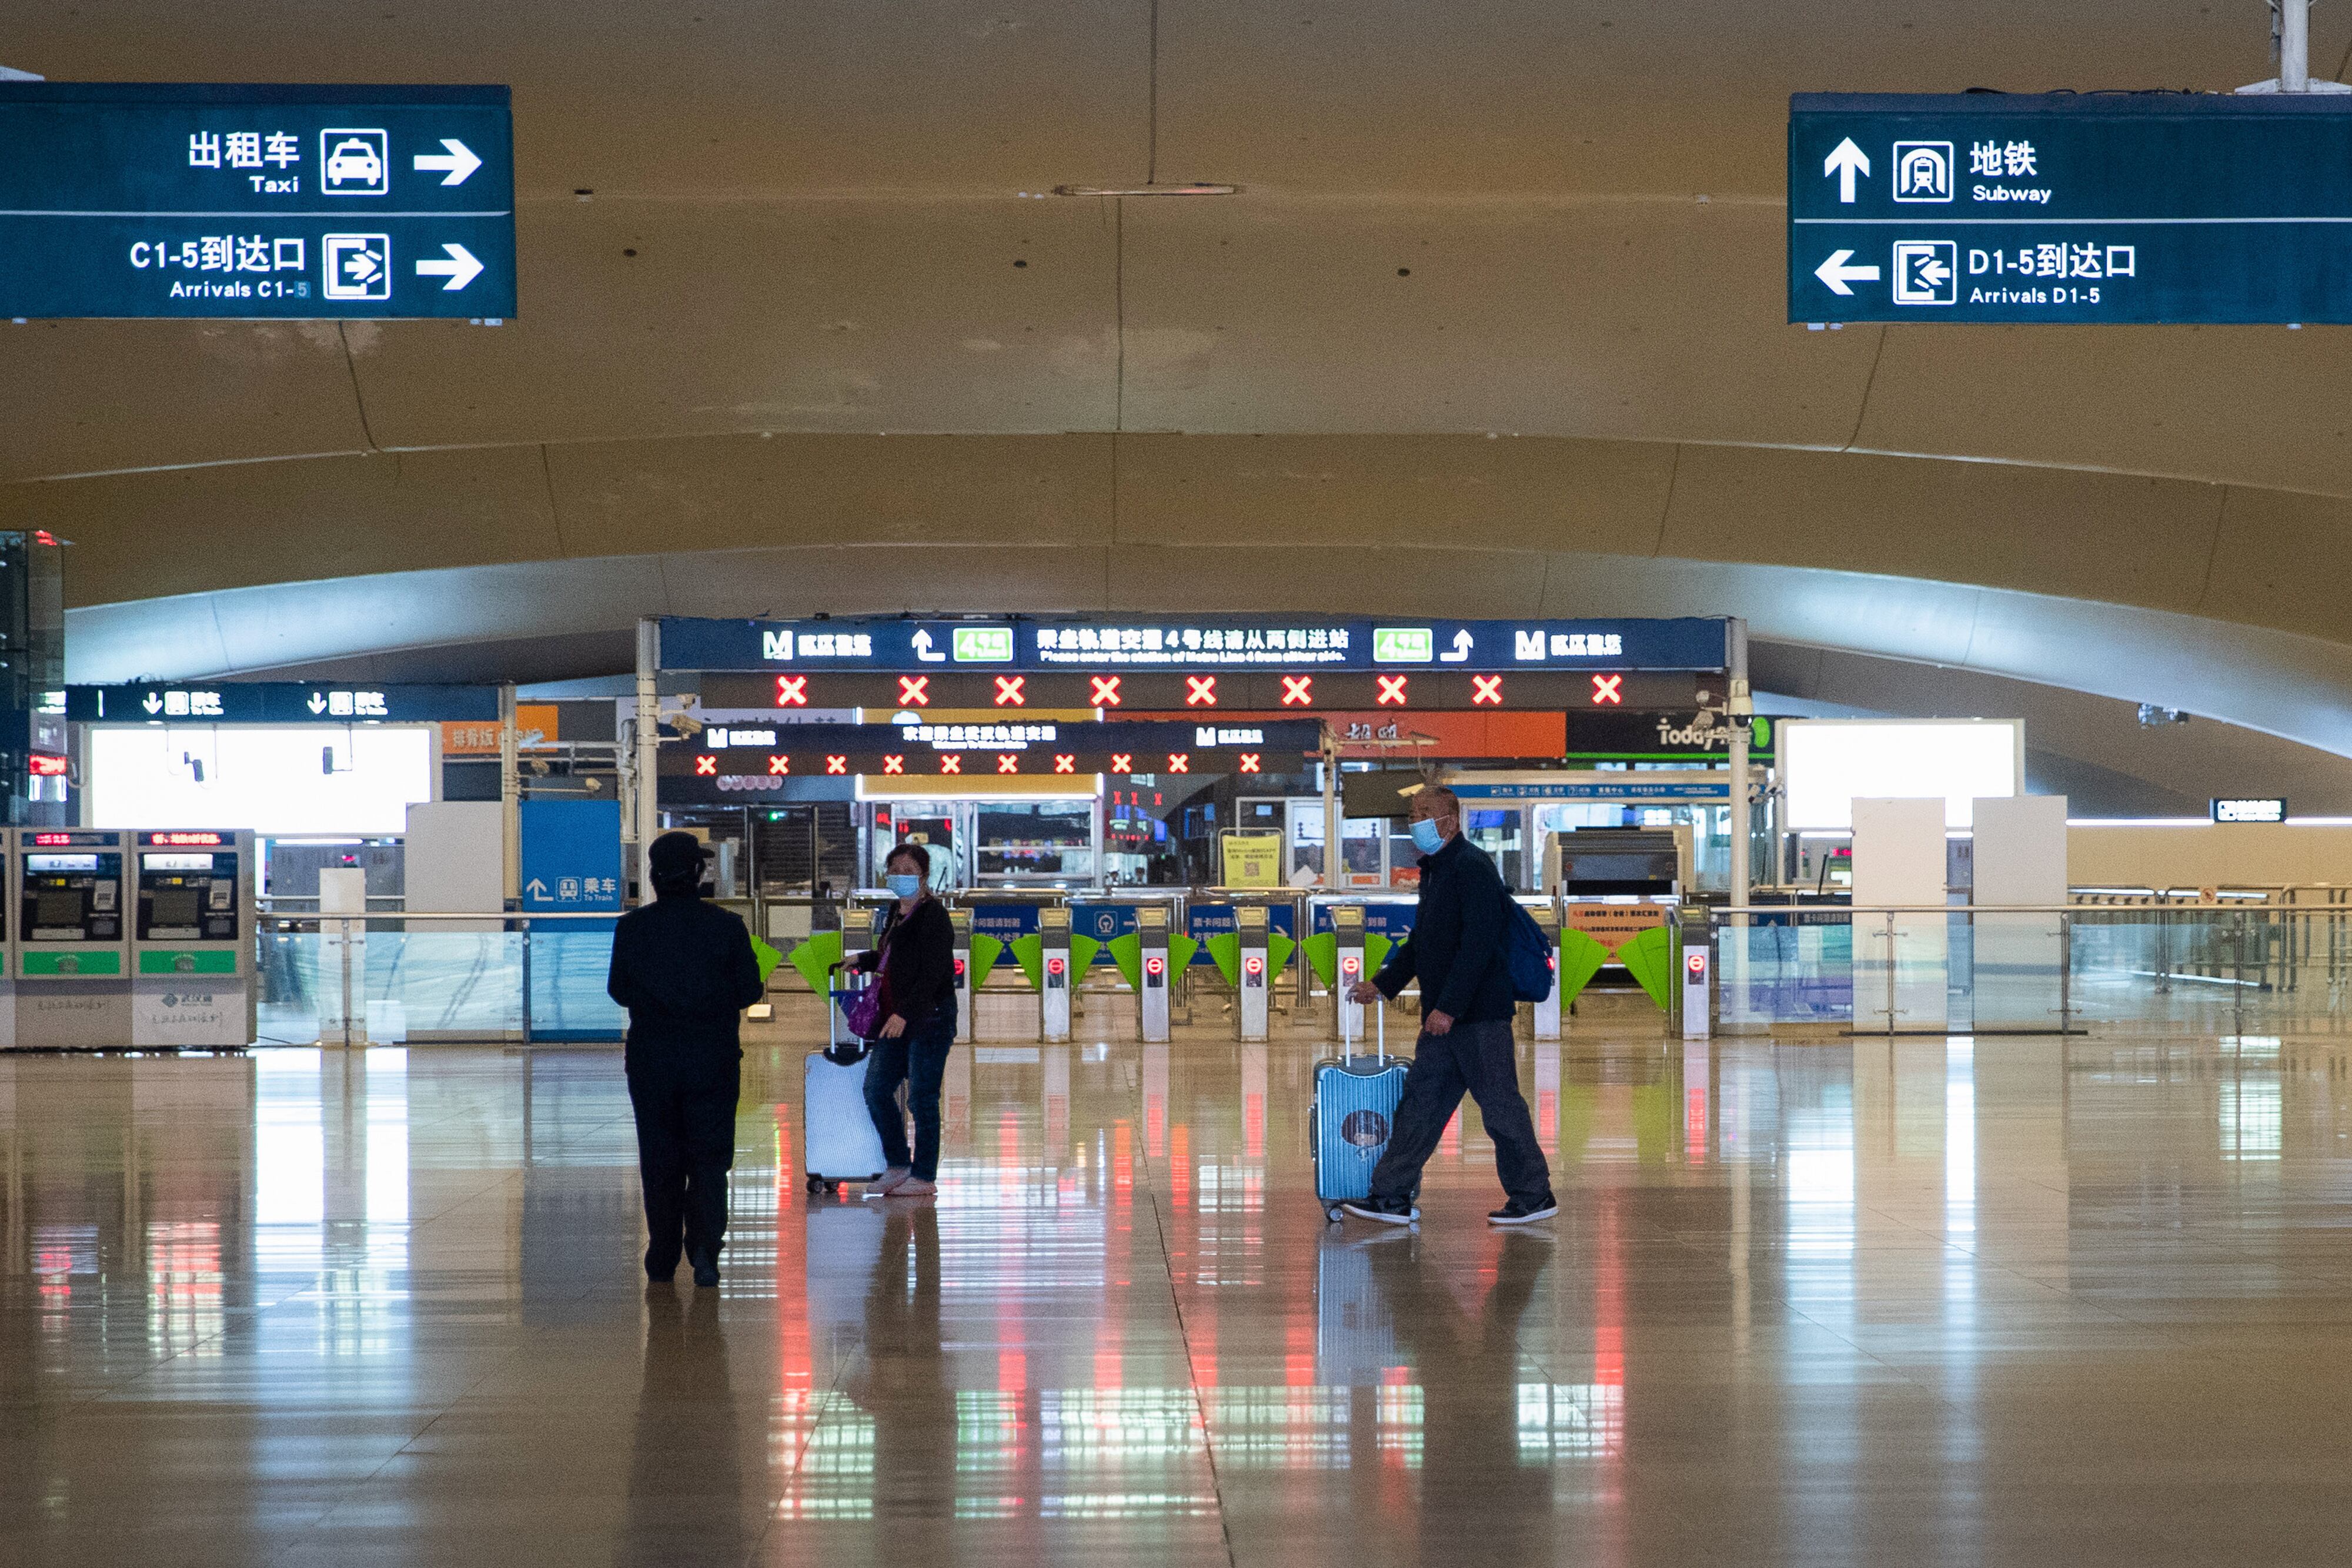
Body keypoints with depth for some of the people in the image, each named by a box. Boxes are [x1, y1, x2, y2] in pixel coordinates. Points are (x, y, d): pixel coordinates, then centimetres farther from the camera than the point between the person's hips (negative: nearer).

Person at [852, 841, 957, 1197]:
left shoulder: (933, 915, -12)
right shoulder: (898, 912, 14)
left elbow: (933, 972, -19)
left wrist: (905, 1014, -24)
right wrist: (861, 961, 26)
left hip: (930, 1018, -9)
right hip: (897, 1020, 9)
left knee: (921, 1098, -5)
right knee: (876, 1090, 9)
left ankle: (925, 1177, 4)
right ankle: (898, 1166, 21)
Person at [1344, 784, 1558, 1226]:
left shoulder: (1472, 868, -15)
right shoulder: (1434, 870, 17)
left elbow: (1478, 944, -23)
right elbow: (1421, 942, 26)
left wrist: (1448, 1007, -24)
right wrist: (1381, 983, 22)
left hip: (1478, 1014, -10)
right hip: (1444, 1014, 10)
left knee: (1499, 1104, -3)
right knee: (1420, 1099, 8)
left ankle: (1534, 1196, 8)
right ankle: (1393, 1197, 11)